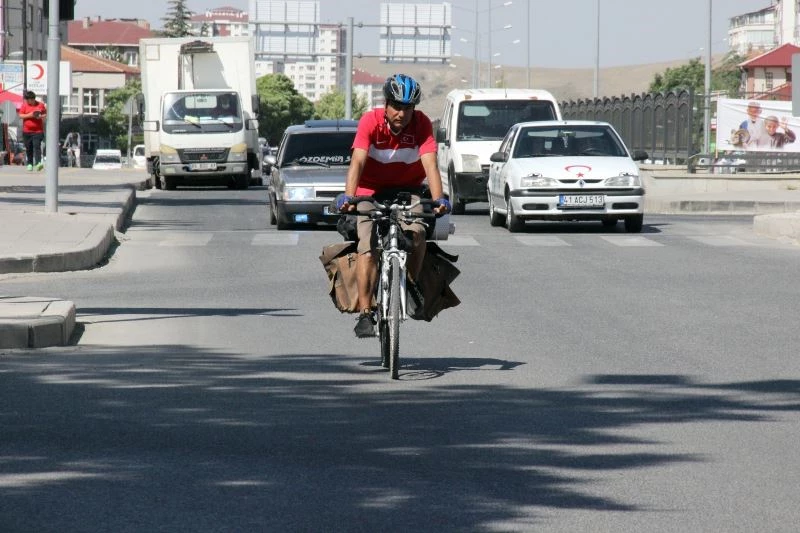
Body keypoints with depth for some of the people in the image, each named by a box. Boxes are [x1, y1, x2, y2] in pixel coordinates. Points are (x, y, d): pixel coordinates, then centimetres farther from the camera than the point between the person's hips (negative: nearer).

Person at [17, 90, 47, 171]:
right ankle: (30, 164, 17)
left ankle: (38, 163, -27)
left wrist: (41, 116, -10)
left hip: (38, 131, -2)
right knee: (28, 148, 6)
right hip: (27, 131, 2)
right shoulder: (24, 105, 6)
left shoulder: (40, 105, 6)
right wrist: (30, 115, -14)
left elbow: (46, 114, 11)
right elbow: (20, 115, 0)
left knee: (37, 146, -16)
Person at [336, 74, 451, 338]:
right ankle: (365, 313, -21)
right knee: (368, 246, -20)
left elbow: (430, 164, -27)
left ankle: (411, 285, -1)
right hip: (371, 190, -1)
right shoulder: (371, 121, -21)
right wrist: (348, 196, -46)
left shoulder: (421, 123, -17)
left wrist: (439, 199, -43)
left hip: (407, 190, 1)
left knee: (416, 233, -26)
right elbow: (358, 161, -31)